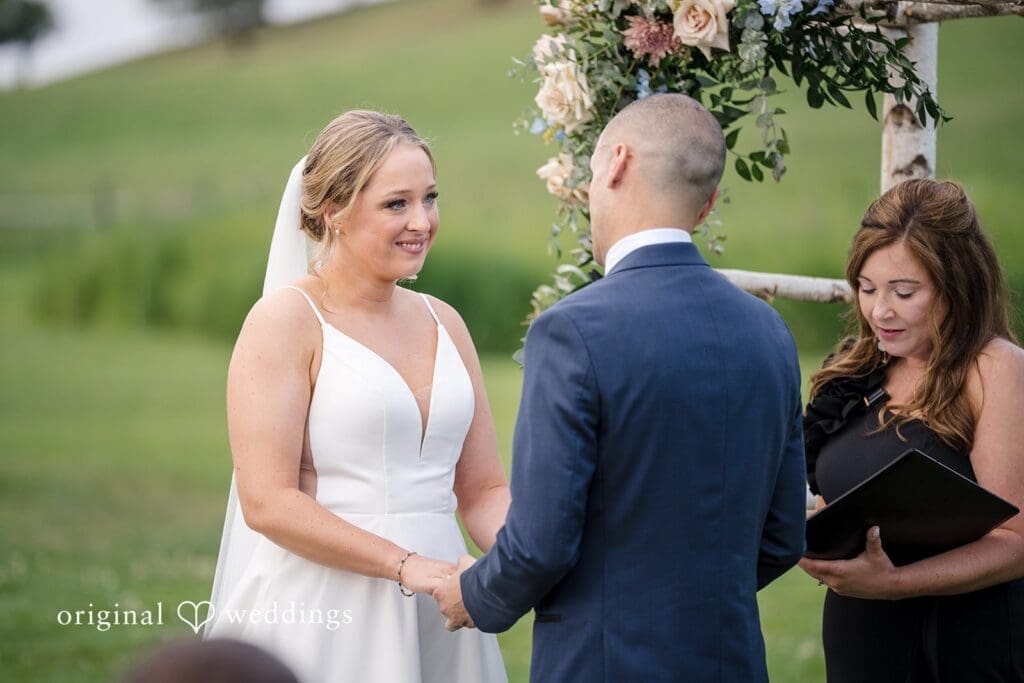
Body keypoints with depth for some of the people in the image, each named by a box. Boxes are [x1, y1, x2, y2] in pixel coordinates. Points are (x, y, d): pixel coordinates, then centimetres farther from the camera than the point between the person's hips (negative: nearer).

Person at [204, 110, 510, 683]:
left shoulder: (444, 323, 9)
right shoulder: (287, 318, -7)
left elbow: (483, 489, 11)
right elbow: (267, 502, -14)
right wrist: (404, 564, -21)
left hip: (436, 621, 5)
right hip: (323, 621, -5)